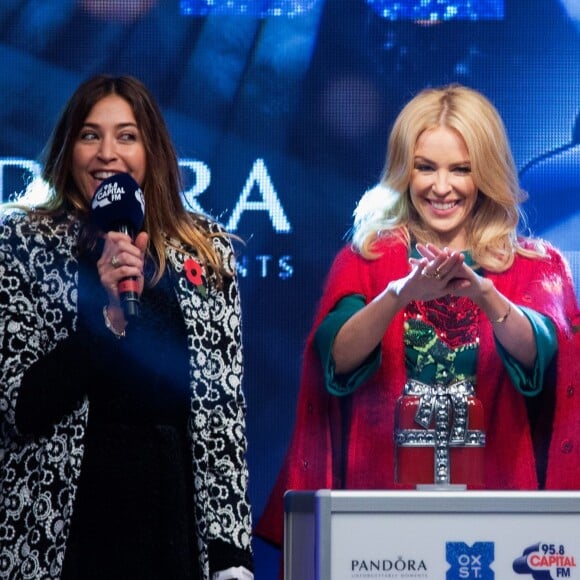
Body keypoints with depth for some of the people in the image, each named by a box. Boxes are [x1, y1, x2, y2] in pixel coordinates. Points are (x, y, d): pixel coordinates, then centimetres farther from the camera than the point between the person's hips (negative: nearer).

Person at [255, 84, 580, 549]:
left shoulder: (534, 266, 6)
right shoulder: (366, 259, 5)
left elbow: (535, 355, -13)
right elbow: (338, 360, -11)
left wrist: (482, 293, -30)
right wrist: (402, 294, -27)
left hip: (492, 496, 0)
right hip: (381, 491, 0)